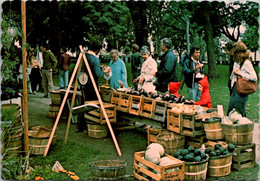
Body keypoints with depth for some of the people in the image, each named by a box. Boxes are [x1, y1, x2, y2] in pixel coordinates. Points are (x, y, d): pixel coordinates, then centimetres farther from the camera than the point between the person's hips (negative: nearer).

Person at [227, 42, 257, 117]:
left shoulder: (246, 63, -11)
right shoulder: (236, 62, 14)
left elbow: (254, 78, -16)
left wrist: (240, 73, -16)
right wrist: (233, 73, 4)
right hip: (235, 88, 8)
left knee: (239, 111, -3)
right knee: (230, 111, 9)